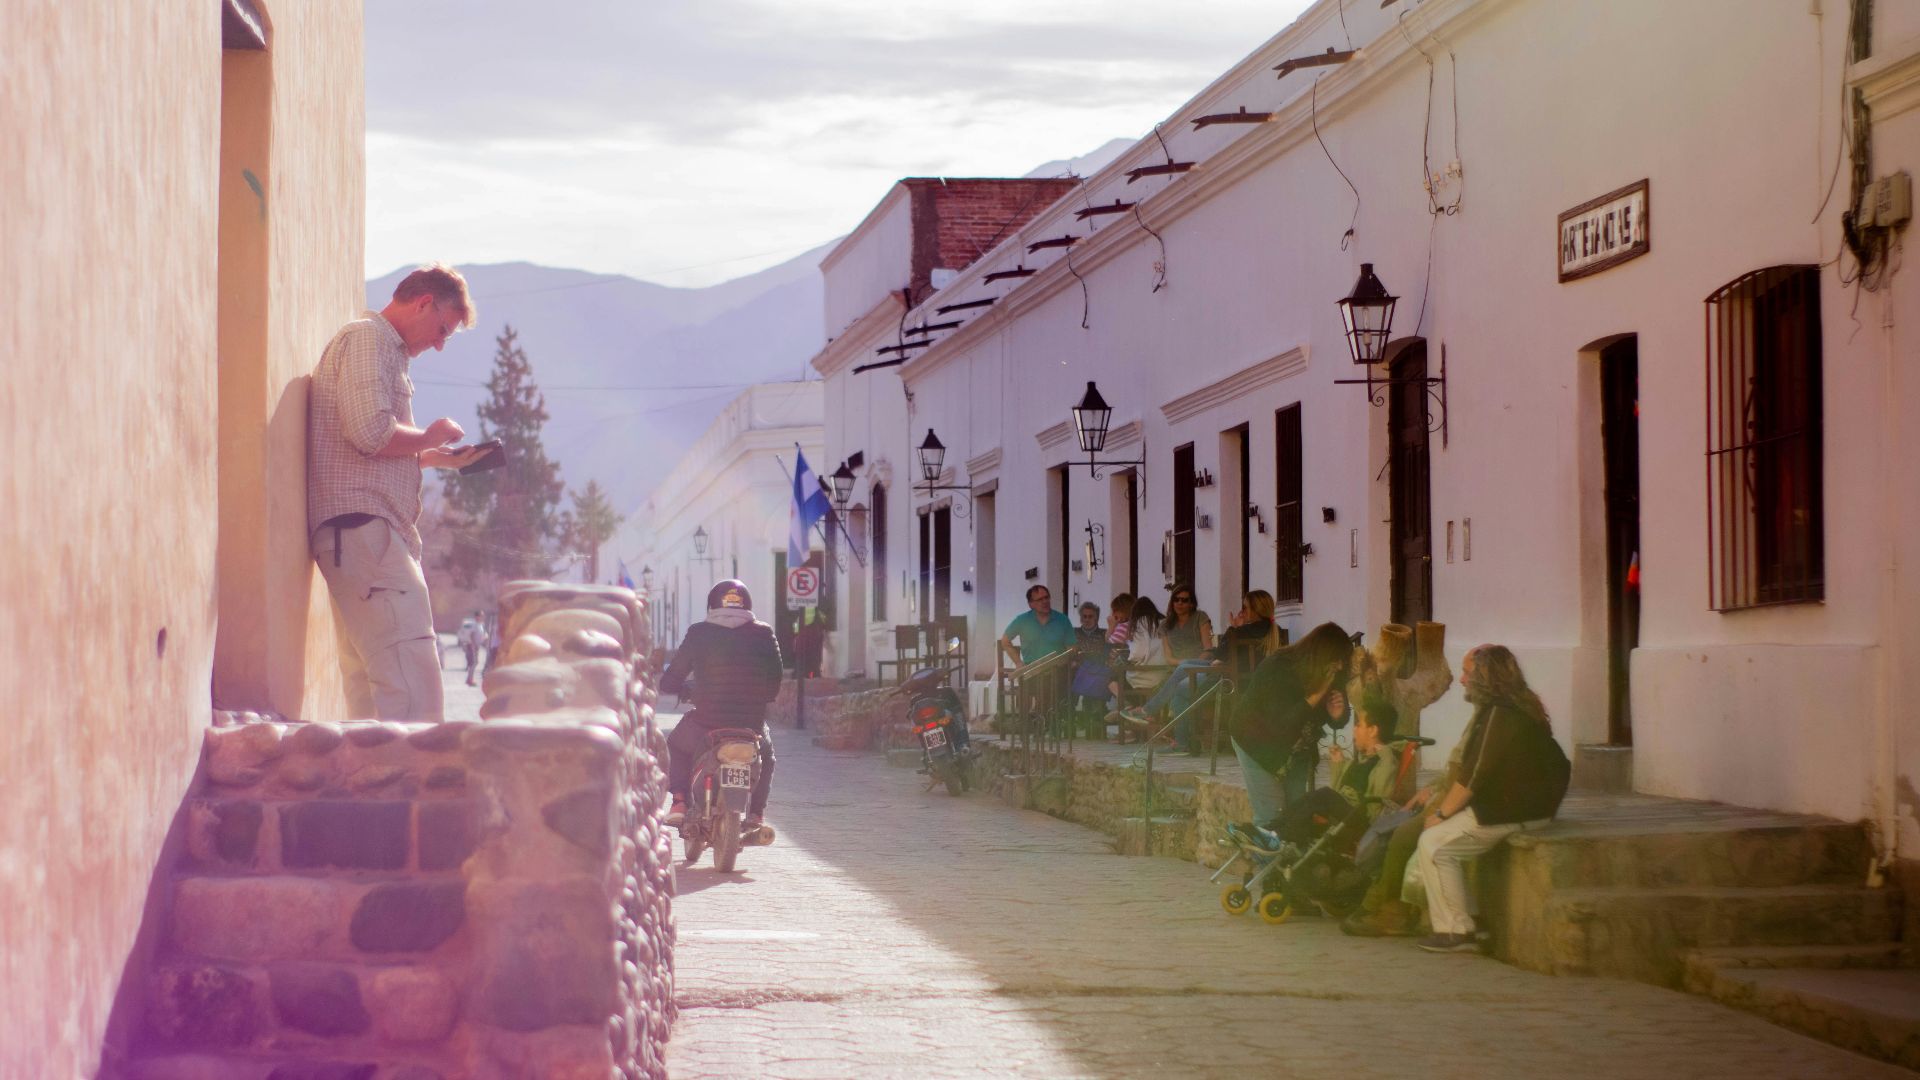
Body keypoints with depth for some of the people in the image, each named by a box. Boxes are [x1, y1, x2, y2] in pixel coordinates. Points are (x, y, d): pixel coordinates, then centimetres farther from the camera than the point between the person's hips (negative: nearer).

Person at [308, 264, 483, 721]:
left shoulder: (385, 349, 27)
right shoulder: (366, 338, -5)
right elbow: (371, 432, -19)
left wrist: (432, 457, 20)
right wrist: (430, 436, -4)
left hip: (358, 535, 11)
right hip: (362, 525, -11)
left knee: (369, 678, 8)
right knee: (412, 682, -18)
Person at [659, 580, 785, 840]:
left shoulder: (699, 634, 0)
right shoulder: (763, 635, 2)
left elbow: (670, 681, 5)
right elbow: (775, 682, 7)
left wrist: (686, 690, 28)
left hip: (707, 721, -1)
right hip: (752, 721, 1)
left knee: (676, 746, 32)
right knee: (765, 755, 34)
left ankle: (679, 802, 15)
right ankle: (757, 816, 23)